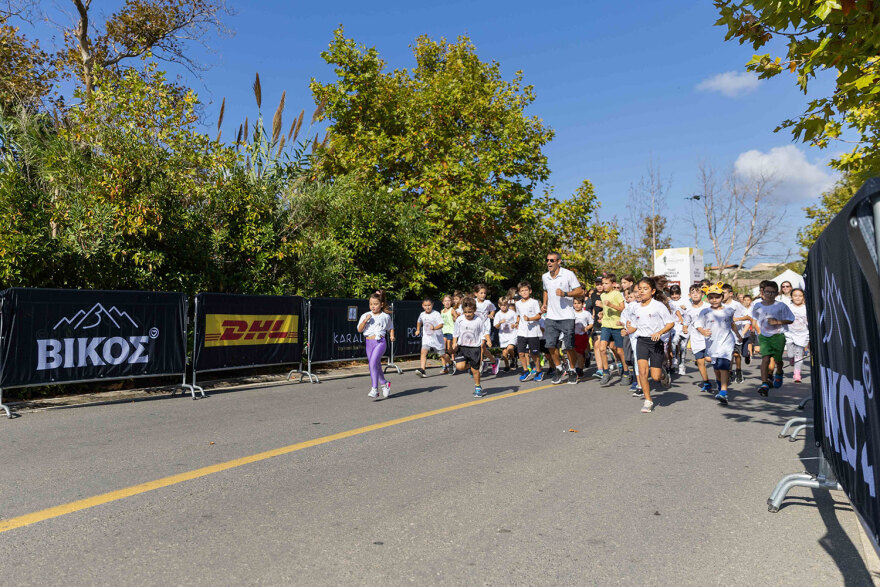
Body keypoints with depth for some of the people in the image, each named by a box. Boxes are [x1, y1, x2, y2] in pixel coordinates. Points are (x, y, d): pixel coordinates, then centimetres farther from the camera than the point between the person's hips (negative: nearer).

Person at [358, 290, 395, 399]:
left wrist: (392, 336, 0)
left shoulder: (385, 316, 4)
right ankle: (384, 384, 35)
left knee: (373, 363, -20)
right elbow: (359, 330, 1)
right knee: (376, 366, 12)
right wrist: (365, 320, -13)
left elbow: (390, 328, 18)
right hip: (369, 342, 4)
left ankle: (375, 389, -17)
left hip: (380, 342, -4)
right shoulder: (365, 315, 7)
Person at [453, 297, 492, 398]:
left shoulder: (478, 320, -7)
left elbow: (484, 333, 3)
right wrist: (454, 343, -3)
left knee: (475, 369, 2)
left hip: (475, 347, -2)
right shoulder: (459, 320, -2)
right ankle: (470, 365, 21)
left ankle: (478, 387, 25)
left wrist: (488, 340, -15)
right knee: (459, 366, -14)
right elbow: (455, 333, 8)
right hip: (462, 347, 2)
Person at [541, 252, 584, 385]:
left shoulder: (568, 274, -7)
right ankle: (559, 370, 18)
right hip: (551, 317, 4)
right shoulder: (545, 277, 9)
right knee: (550, 345, -2)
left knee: (569, 346, -1)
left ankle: (572, 371, 21)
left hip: (566, 317, -4)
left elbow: (580, 291, -8)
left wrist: (565, 294, -22)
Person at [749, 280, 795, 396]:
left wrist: (778, 322, -17)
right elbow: (754, 320, 14)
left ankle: (779, 374, 46)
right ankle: (765, 384, -16)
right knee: (765, 358, -13)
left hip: (778, 335, 0)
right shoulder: (757, 305, -1)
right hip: (763, 335, 1)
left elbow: (790, 320, -2)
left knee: (778, 359, 11)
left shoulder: (781, 306, -7)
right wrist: (759, 331, 5)